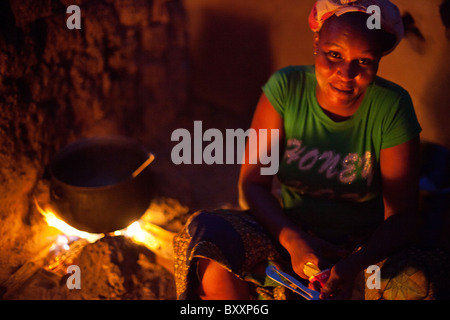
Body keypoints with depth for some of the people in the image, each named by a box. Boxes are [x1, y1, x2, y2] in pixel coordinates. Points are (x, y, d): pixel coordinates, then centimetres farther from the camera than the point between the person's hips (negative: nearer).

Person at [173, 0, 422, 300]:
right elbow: (252, 183, -8)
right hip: (287, 233, 0)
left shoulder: (392, 107, -12)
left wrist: (354, 265, -31)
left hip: (361, 250, 0)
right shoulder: (286, 87, -8)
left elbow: (401, 216, -11)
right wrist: (293, 239, -28)